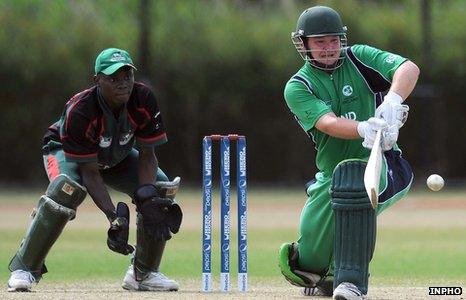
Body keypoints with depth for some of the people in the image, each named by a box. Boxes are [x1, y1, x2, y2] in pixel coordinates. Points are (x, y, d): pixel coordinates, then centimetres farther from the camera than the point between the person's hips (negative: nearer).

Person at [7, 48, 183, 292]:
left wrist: (148, 198, -36)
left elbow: (147, 155, -18)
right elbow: (89, 172, -34)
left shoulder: (144, 99, -26)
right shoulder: (78, 111, -38)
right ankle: (24, 268, -26)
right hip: (65, 151, -5)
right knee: (68, 189, -37)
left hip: (117, 157, 5)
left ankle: (144, 272, 0)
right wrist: (114, 216, -44)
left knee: (161, 188, -16)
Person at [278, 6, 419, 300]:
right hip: (331, 175, 2)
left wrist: (392, 101, -37)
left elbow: (409, 69, -16)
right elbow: (328, 123, -22)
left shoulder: (359, 58, 1)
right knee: (310, 261, -3)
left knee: (350, 175, -37)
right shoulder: (297, 87, -2)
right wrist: (364, 129, -42)